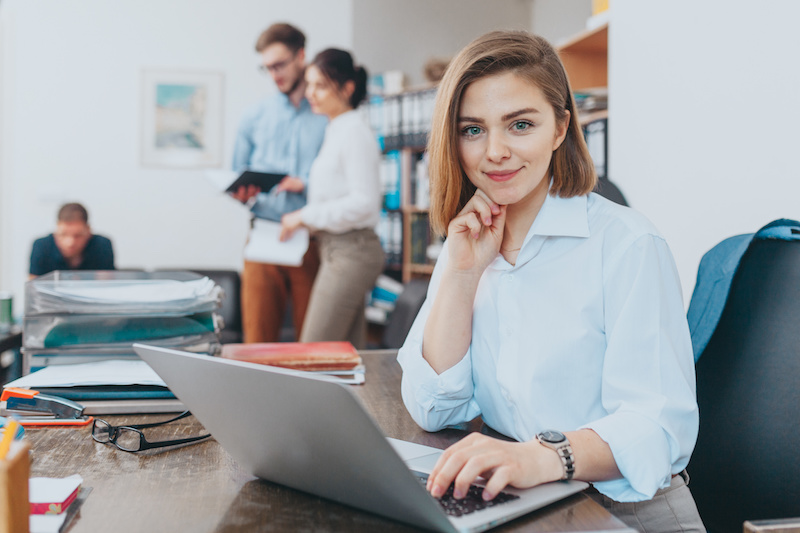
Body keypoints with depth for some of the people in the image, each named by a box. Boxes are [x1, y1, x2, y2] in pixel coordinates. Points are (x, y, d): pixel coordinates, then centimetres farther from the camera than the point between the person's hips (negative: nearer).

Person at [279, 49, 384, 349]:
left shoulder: (355, 133, -12)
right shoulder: (335, 131, 17)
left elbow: (364, 202, -19)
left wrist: (305, 216, -15)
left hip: (350, 252, -10)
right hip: (337, 249, 10)